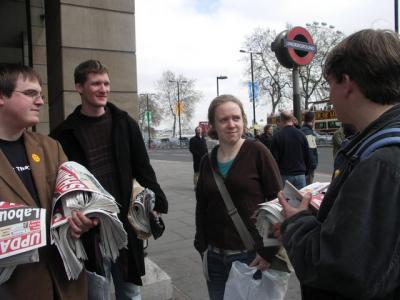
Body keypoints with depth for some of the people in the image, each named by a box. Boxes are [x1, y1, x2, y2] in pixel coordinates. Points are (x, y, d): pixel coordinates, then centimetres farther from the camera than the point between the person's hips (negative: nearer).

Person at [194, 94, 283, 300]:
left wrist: (269, 251, -12)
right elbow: (201, 208, 11)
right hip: (215, 257, 4)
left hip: (251, 255, -4)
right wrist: (202, 248, 5)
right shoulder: (207, 161, 4)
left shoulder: (257, 152, -9)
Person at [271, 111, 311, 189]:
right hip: (300, 175, 3)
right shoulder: (301, 135, 4)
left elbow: (274, 158, -7)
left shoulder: (277, 137, -7)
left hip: (284, 175, -3)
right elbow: (307, 156, 8)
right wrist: (305, 172, 19)